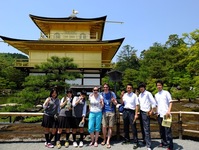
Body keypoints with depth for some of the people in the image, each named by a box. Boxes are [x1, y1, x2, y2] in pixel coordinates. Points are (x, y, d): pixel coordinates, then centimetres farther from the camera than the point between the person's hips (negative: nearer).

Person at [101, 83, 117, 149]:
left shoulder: (112, 93, 3)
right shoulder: (101, 94, 8)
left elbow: (116, 103, 2)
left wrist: (113, 101, -20)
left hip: (111, 112, -1)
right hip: (104, 112, 1)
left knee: (110, 127, 1)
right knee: (104, 127, -3)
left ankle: (108, 141, 7)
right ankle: (104, 140, 19)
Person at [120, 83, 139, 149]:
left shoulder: (134, 95, -4)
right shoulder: (124, 95, 8)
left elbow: (137, 105, -7)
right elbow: (122, 103, 13)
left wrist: (136, 114, -14)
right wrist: (121, 97, -4)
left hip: (131, 111, -5)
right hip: (125, 111, 5)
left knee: (133, 127, -5)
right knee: (125, 127, 15)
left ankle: (135, 142, 3)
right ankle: (127, 139, 31)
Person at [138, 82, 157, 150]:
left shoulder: (148, 93, -6)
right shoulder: (140, 95, 14)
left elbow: (154, 103, -9)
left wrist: (151, 111, -10)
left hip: (146, 113, -7)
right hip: (141, 112, 7)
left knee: (146, 129, -9)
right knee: (142, 128, 14)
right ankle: (144, 141, 29)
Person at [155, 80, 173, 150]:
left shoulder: (166, 93, 1)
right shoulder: (156, 95, 15)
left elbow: (170, 102, -4)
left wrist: (169, 111, -16)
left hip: (165, 114, -5)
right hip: (159, 114, 6)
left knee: (167, 130, -5)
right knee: (161, 130, 13)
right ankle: (163, 142, 26)